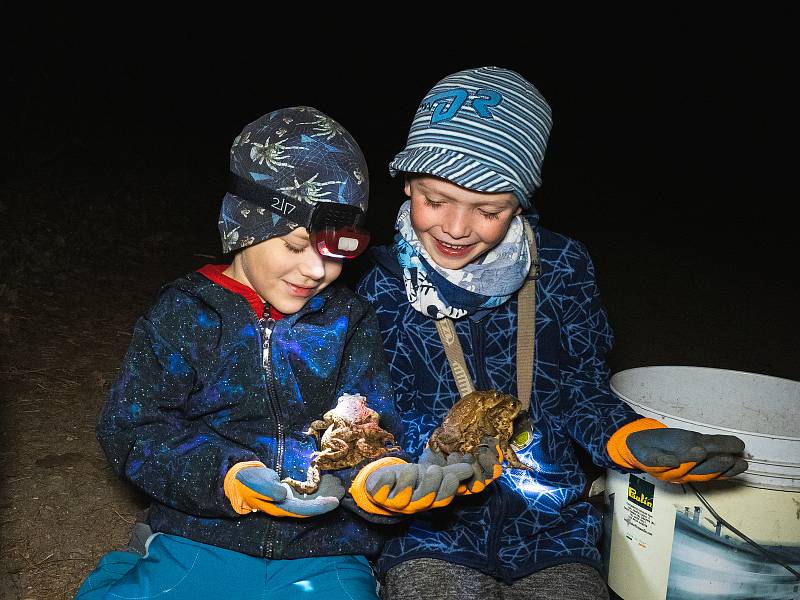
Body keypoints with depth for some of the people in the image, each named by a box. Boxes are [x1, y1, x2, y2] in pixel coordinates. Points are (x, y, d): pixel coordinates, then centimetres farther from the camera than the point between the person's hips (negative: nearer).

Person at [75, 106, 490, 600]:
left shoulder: (351, 322, 4)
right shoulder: (184, 315, 0)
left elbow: (371, 438, 0)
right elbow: (130, 429, -4)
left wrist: (379, 479, -24)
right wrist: (228, 478, -18)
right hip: (201, 537, -2)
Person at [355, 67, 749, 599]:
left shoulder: (563, 268, -4)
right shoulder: (380, 285, -6)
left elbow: (583, 391, 3)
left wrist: (633, 441, -16)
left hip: (550, 529, 2)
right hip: (431, 534, -1)